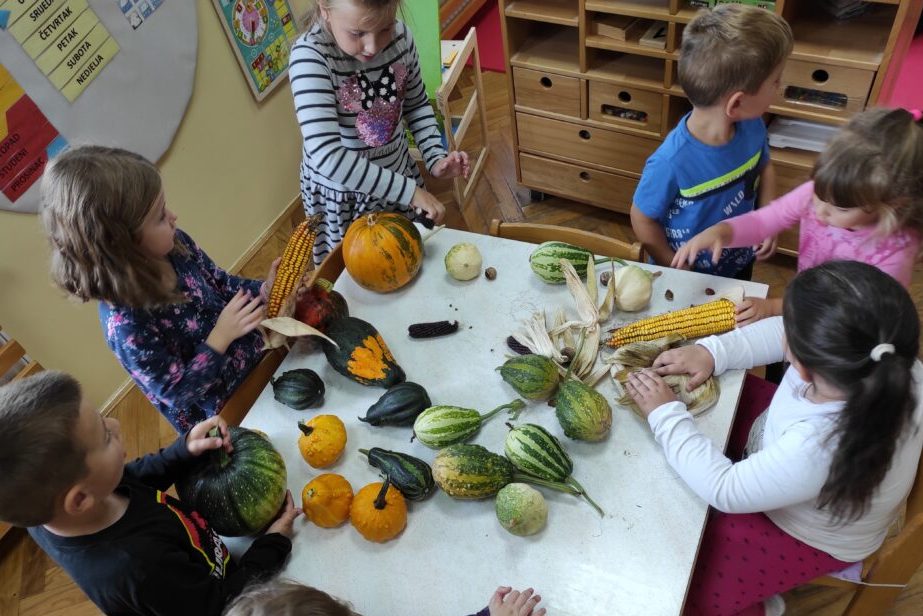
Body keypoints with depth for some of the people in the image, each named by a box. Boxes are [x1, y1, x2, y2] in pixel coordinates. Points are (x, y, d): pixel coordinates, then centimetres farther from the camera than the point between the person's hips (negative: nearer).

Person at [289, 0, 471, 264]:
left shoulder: (400, 35, -12)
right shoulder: (310, 56, -27)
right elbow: (327, 157, -35)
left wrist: (435, 158, -10)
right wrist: (408, 190, -36)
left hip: (396, 174, 4)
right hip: (340, 193, -4)